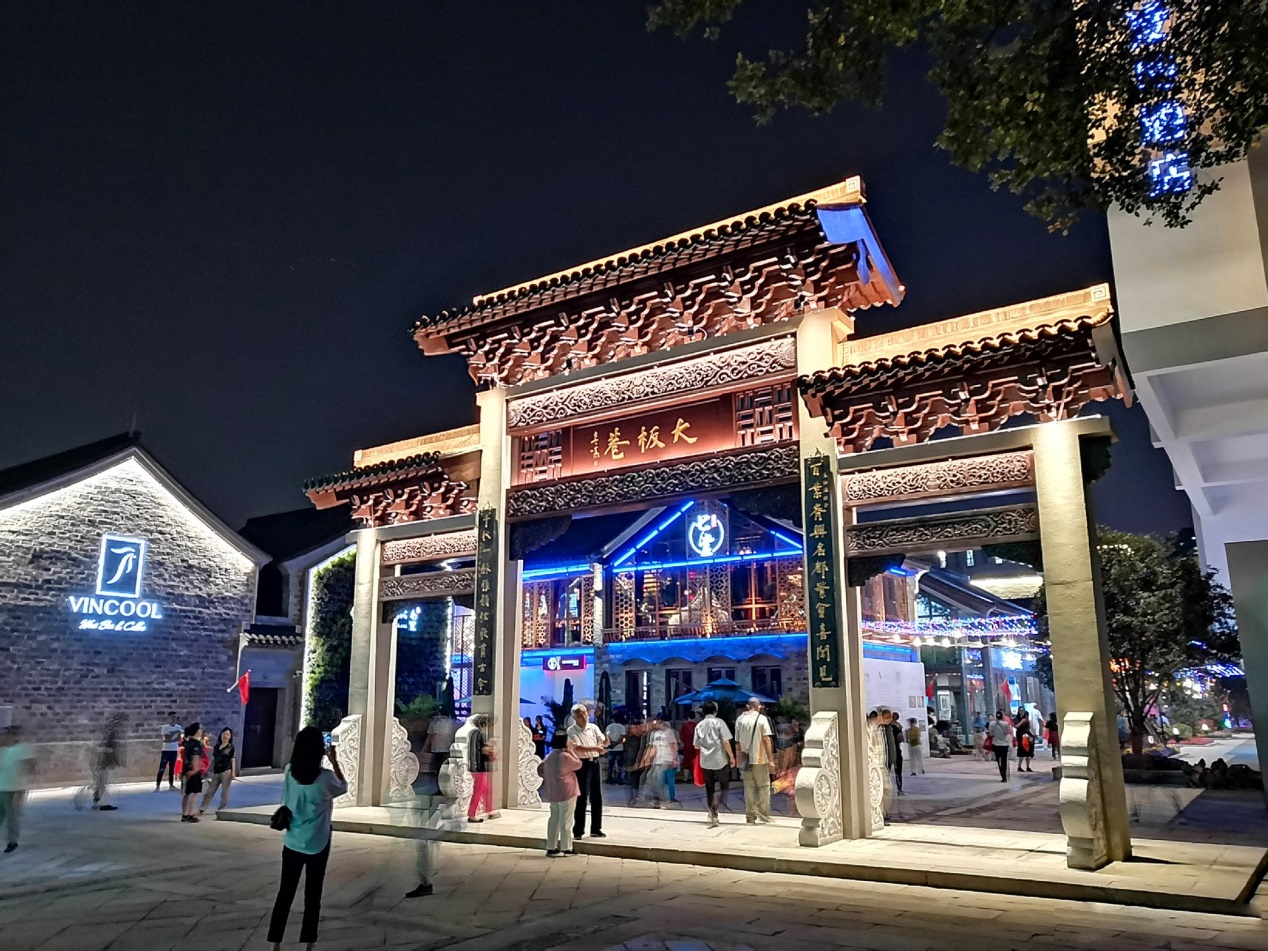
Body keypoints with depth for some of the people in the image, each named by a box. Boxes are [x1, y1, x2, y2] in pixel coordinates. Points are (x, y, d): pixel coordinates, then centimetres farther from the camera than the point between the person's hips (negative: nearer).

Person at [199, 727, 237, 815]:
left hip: (226, 772, -4)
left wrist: (233, 772, -12)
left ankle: (222, 810, 9)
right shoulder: (216, 746, 11)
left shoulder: (231, 747, -1)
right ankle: (201, 809, 7)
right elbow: (213, 759, 16)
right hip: (216, 772, 4)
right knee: (210, 791, 5)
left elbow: (233, 760, -4)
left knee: (224, 792, 2)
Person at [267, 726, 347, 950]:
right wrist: (334, 761, 7)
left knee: (285, 893, 12)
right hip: (317, 846, -3)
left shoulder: (289, 772, -9)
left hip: (291, 844, 3)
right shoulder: (325, 777, -19)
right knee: (312, 896, 9)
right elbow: (343, 788, 2)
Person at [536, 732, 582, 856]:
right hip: (566, 792, -8)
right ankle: (566, 848, 4)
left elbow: (540, 769, 14)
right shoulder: (565, 756, -16)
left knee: (554, 819, 12)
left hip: (552, 793, 8)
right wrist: (571, 751, -1)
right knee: (565, 820, -1)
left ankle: (551, 847, 14)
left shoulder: (549, 756, 9)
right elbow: (578, 765, -4)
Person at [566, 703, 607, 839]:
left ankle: (596, 829, 20)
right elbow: (578, 748, -20)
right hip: (582, 764, -5)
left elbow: (603, 743, 1)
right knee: (581, 798, -2)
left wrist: (606, 741, -23)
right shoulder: (572, 730, -8)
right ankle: (578, 831, 6)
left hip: (595, 763, 5)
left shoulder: (593, 727, 7)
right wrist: (595, 748, -29)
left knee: (597, 797, 10)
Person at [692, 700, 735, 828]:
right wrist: (732, 757, -2)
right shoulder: (718, 722, -5)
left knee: (709, 788, 12)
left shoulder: (699, 725, 7)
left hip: (706, 761, 4)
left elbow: (696, 745, 11)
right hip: (720, 760, -4)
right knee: (724, 785, 8)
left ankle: (713, 816, 12)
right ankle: (713, 807, -14)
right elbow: (726, 742, -11)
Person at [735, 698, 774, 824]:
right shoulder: (761, 719, -7)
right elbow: (766, 739, -11)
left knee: (749, 787, 9)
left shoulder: (740, 719, 5)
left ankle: (750, 816, 10)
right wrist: (771, 759, -8)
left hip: (746, 760, 4)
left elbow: (738, 742, 7)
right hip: (760, 758, -4)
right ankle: (763, 814, 5)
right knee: (764, 786, 7)